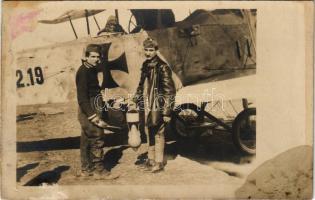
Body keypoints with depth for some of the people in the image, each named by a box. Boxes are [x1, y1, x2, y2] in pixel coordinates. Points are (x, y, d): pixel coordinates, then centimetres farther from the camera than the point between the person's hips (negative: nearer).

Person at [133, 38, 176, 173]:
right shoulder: (145, 66, 10)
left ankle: (159, 163, 10)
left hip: (158, 107, -7)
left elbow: (170, 91, -14)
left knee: (158, 134, 0)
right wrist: (136, 100, 21)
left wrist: (167, 112, -16)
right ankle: (151, 159, 27)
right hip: (146, 106, 7)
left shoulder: (162, 68, -13)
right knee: (149, 133, 14)